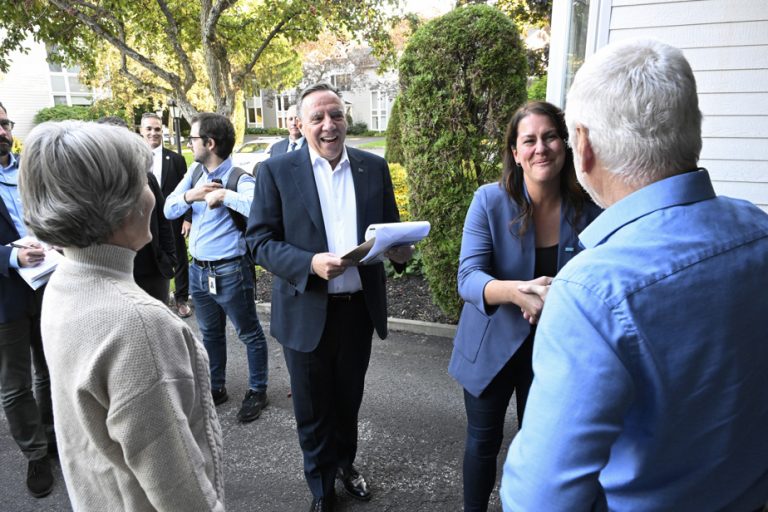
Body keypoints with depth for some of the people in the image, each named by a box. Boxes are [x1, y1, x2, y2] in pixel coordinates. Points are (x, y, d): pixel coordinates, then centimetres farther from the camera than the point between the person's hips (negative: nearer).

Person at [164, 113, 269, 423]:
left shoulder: (238, 178, -17)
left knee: (249, 334, 10)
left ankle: (257, 391, 29)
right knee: (209, 334, 22)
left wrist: (224, 195, -28)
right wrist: (190, 196, -14)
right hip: (198, 269, 8)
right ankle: (216, 388, 40)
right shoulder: (195, 172, 5)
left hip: (230, 271, -7)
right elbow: (169, 209, 4)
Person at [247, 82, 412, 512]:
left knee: (349, 400, 23)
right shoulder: (277, 171, -7)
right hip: (306, 312, -2)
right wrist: (310, 264, -25)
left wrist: (399, 250, -15)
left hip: (360, 309, 3)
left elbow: (390, 227, 8)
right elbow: (260, 240, -9)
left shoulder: (375, 167, 2)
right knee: (313, 410, 15)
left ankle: (346, 464, 50)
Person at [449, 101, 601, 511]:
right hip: (493, 347, -2)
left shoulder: (588, 209, -10)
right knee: (483, 441, 17)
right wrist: (515, 291, -43)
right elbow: (468, 278, -23)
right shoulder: (490, 200, -17)